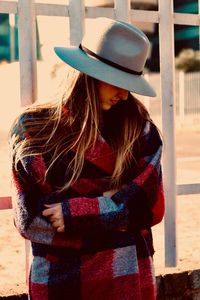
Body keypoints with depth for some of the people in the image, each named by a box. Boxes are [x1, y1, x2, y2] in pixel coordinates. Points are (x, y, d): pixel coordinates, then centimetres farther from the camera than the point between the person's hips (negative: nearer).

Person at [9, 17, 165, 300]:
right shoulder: (32, 129, -6)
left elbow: (151, 205, -9)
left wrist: (73, 212, -16)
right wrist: (116, 208, -13)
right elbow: (29, 220, -10)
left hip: (127, 276, 1)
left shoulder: (137, 126, -4)